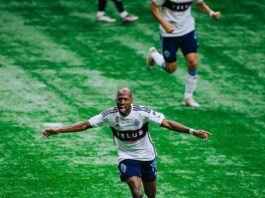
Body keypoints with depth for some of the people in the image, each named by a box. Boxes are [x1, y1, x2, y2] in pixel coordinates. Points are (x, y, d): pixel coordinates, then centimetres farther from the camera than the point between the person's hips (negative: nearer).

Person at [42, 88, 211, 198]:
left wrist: (192, 131, -32)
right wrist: (58, 131, -12)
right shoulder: (110, 115, -17)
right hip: (127, 158, -1)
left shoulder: (143, 112, -22)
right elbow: (85, 125, -9)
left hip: (147, 156, 1)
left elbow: (167, 123, -23)